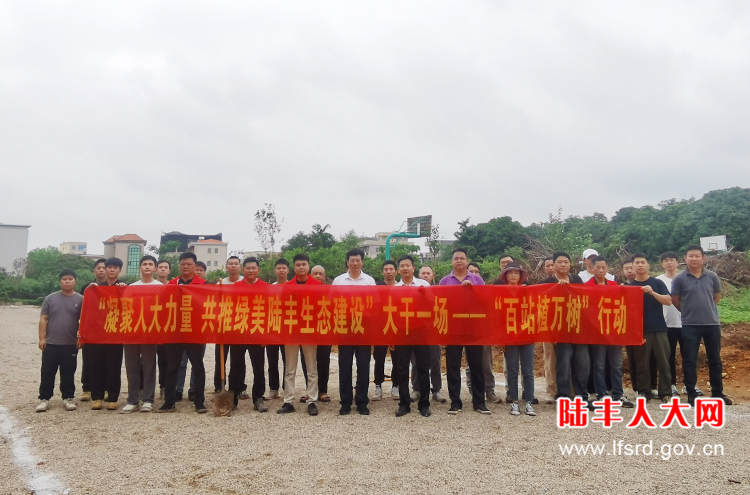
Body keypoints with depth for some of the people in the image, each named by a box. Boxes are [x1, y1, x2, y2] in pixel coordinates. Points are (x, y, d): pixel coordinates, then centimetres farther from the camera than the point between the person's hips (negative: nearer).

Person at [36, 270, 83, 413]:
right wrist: (42, 338, -3)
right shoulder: (50, 298, 1)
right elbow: (43, 319, 2)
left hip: (71, 344, 0)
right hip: (51, 343, 1)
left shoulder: (80, 299, -1)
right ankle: (44, 398, 13)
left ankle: (68, 398, 17)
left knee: (68, 373, 8)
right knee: (47, 372, 4)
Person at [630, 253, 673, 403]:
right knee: (642, 363, 4)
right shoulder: (630, 286, 5)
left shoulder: (657, 283, 5)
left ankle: (666, 392, 10)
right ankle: (643, 392, 12)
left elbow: (668, 301, -5)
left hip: (659, 329, 0)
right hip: (640, 330, 0)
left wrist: (652, 292, -20)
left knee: (663, 362, 2)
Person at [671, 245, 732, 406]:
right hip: (690, 325, -2)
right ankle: (691, 394, 11)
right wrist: (690, 311, 6)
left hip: (712, 323, 2)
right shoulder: (679, 279, -6)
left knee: (715, 359, 11)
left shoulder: (712, 277, 2)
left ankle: (717, 393, 23)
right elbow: (675, 300, 2)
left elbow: (717, 297, 14)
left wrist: (706, 309, 12)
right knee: (689, 361, 2)